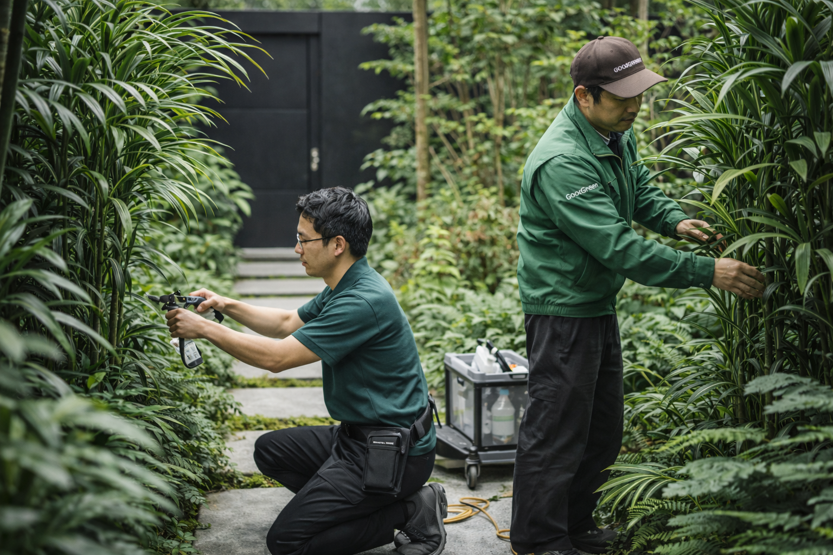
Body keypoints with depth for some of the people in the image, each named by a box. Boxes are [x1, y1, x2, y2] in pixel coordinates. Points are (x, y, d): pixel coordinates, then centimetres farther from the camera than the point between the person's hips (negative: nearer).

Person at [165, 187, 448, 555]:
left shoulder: (364, 301, -25)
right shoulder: (345, 287, 7)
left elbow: (276, 357, -23)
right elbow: (287, 324, 24)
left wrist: (204, 328, -13)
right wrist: (226, 305, 12)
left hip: (392, 453, -10)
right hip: (361, 434, 10)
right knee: (271, 450, 20)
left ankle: (411, 513, -4)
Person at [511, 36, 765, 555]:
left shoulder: (617, 133, 2)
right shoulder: (561, 163, -28)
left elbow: (640, 185, 21)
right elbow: (619, 248, -31)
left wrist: (674, 219, -1)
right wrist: (707, 272, -30)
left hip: (599, 303, 10)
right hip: (562, 306, -10)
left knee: (602, 427, 18)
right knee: (557, 430, 0)